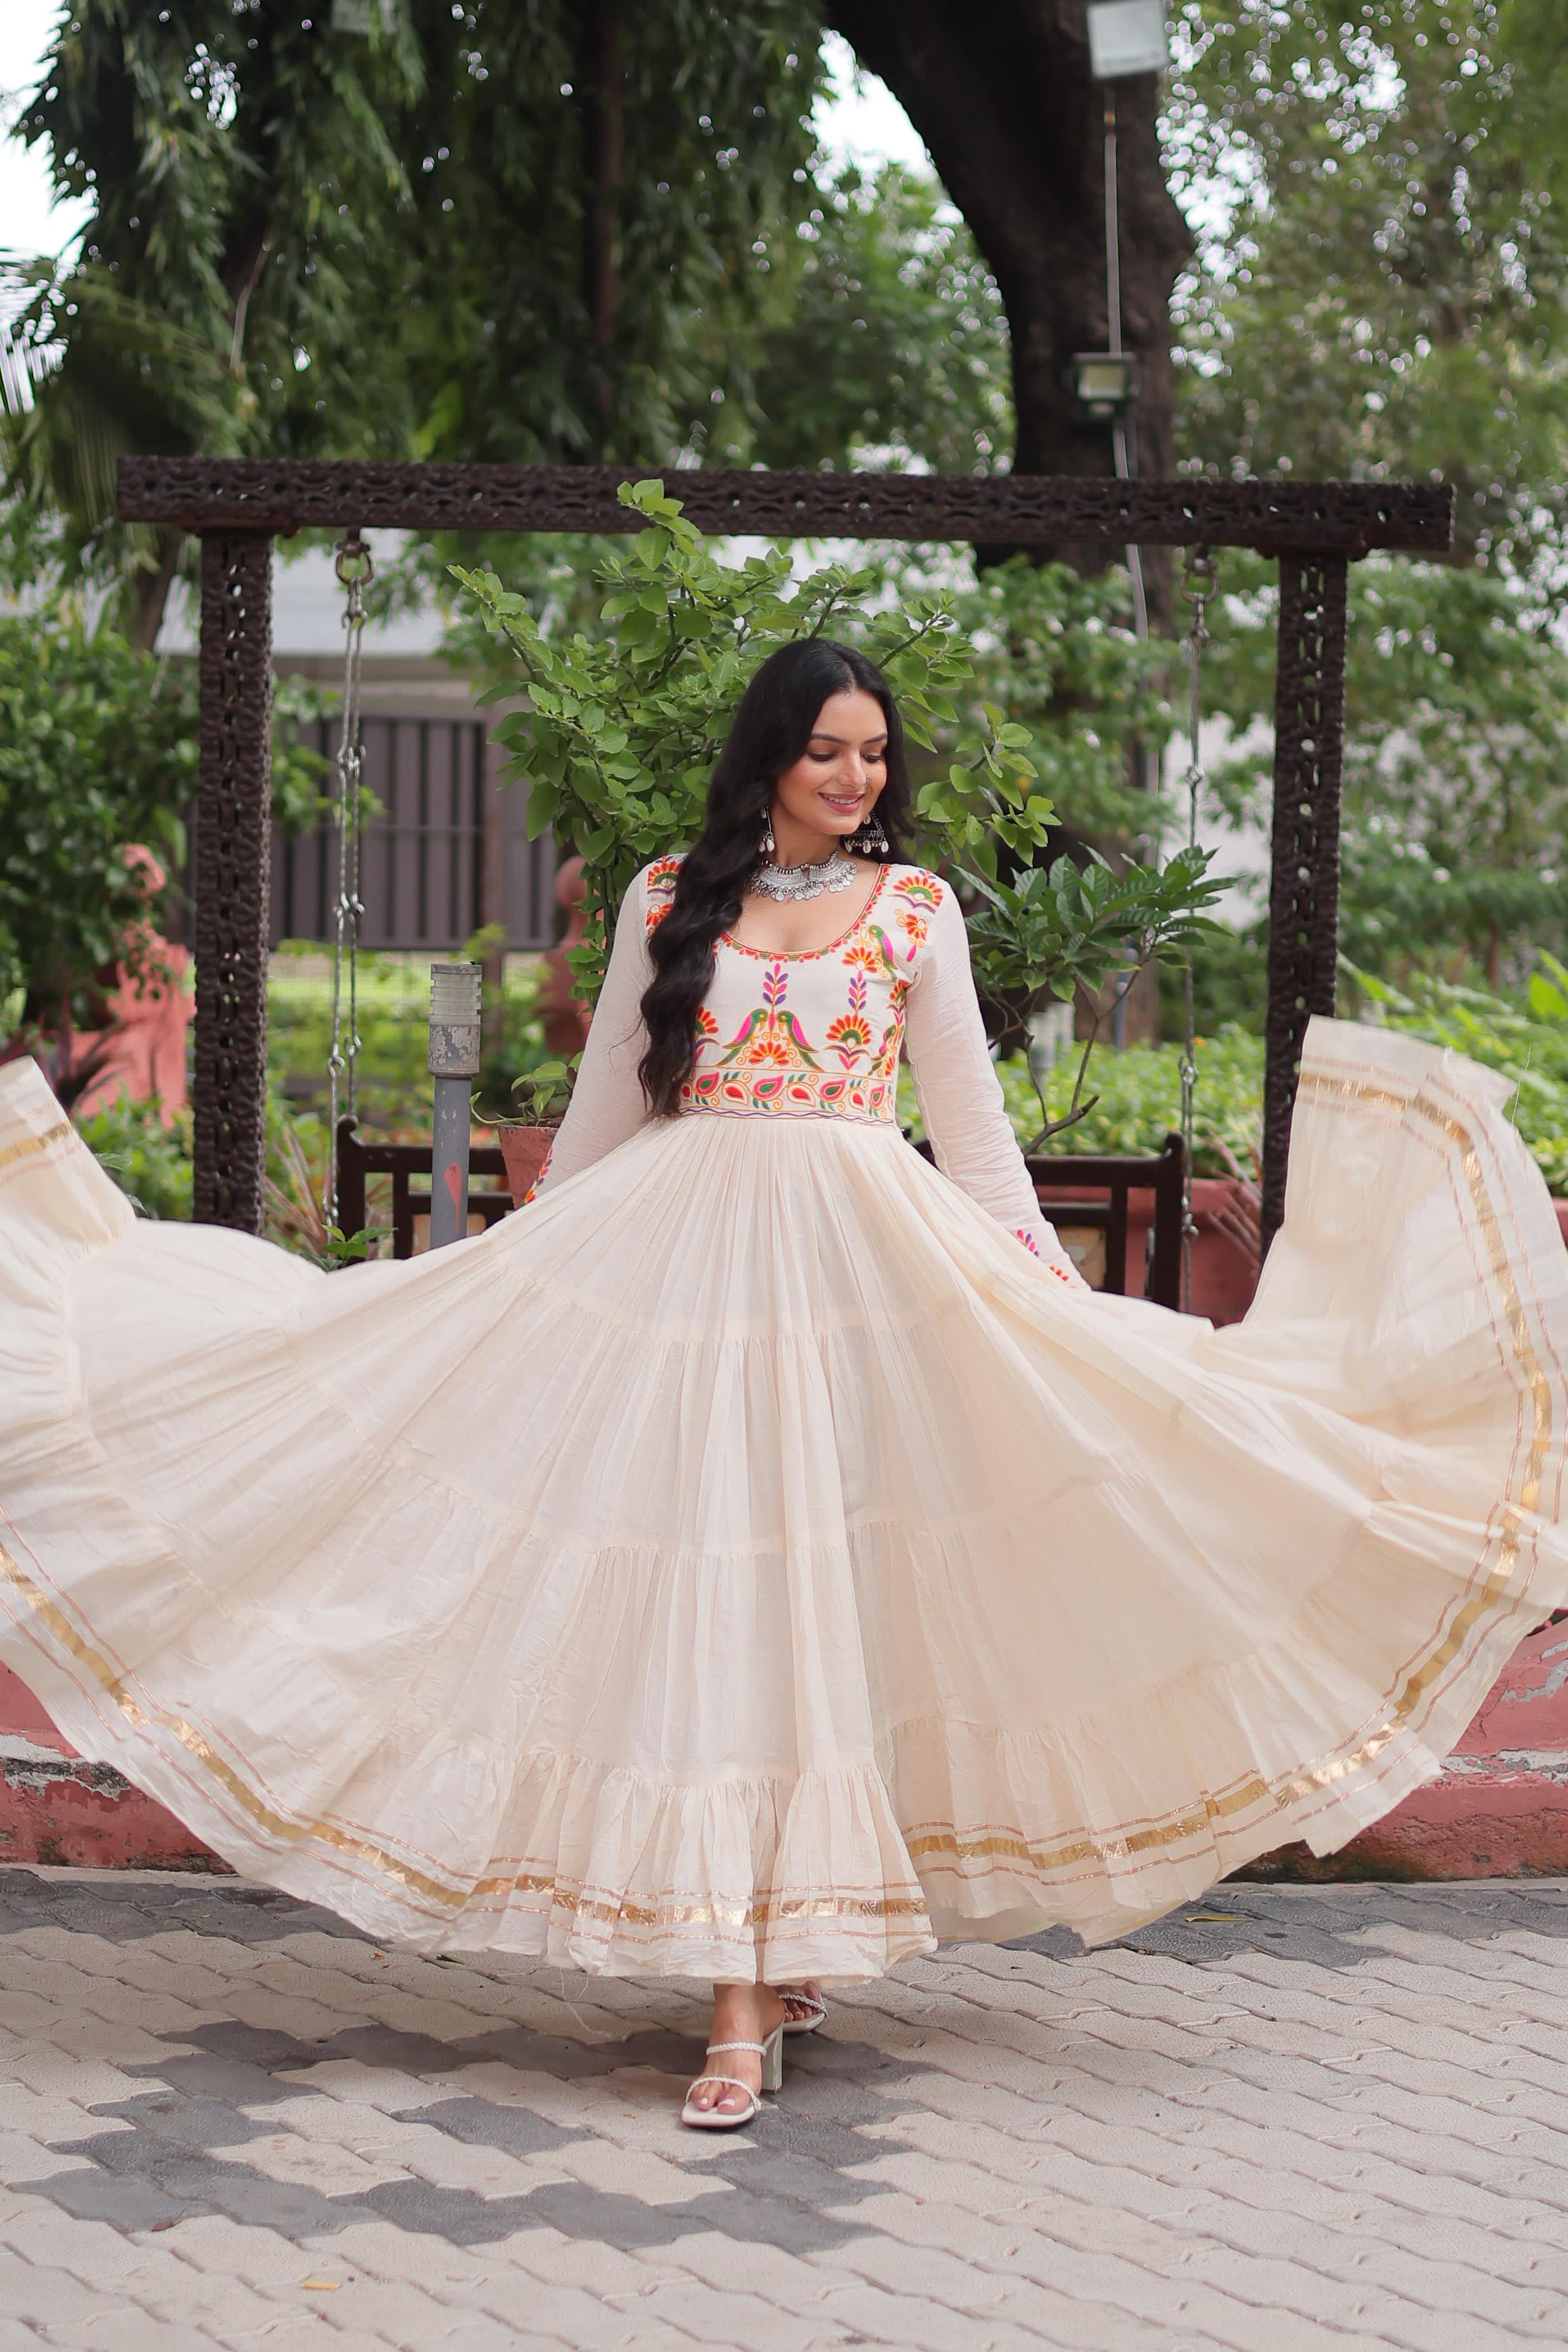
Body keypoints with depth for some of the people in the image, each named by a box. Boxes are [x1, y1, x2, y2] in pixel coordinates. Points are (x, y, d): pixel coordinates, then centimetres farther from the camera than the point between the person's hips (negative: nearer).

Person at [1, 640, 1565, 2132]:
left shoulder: (916, 906, 9)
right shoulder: (669, 901, 10)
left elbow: (971, 1122, 12)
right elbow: (604, 1112, 17)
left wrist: (1052, 1298, 8)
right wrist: (526, 1273, 20)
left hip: (866, 1268, 0)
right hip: (679, 1260, 0)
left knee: (830, 1594, -4)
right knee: (707, 1597, -4)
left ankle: (796, 1938, 6)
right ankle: (745, 1991, 0)